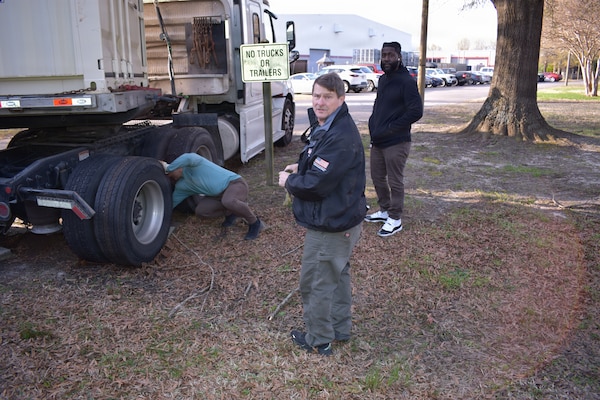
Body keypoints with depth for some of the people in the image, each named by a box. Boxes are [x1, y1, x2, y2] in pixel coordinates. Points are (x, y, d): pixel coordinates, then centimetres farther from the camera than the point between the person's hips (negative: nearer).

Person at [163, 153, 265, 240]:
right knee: (200, 210, -11)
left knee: (228, 201, -39)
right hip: (219, 195, 8)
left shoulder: (192, 162, -10)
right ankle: (230, 213, 10)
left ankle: (255, 223, -17)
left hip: (235, 183, -8)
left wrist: (167, 169, -25)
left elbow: (187, 158, -35)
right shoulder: (181, 186, 10)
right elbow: (171, 203, 17)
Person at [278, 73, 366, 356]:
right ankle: (340, 328, 41)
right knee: (338, 274, 23)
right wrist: (301, 168, 4)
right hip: (341, 219, 11)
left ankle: (319, 340, 23)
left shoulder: (340, 137, -27)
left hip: (330, 225, -11)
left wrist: (289, 181, -11)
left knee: (316, 282, 5)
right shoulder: (325, 126, 7)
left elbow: (316, 184, -29)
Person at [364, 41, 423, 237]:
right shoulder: (383, 79, 12)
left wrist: (389, 129, -17)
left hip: (396, 142, -8)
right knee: (377, 177, 17)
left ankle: (395, 219, 15)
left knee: (395, 182, 1)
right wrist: (373, 124, 6)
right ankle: (385, 210, 35)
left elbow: (416, 111, -19)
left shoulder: (406, 81, -14)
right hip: (377, 140, 8)